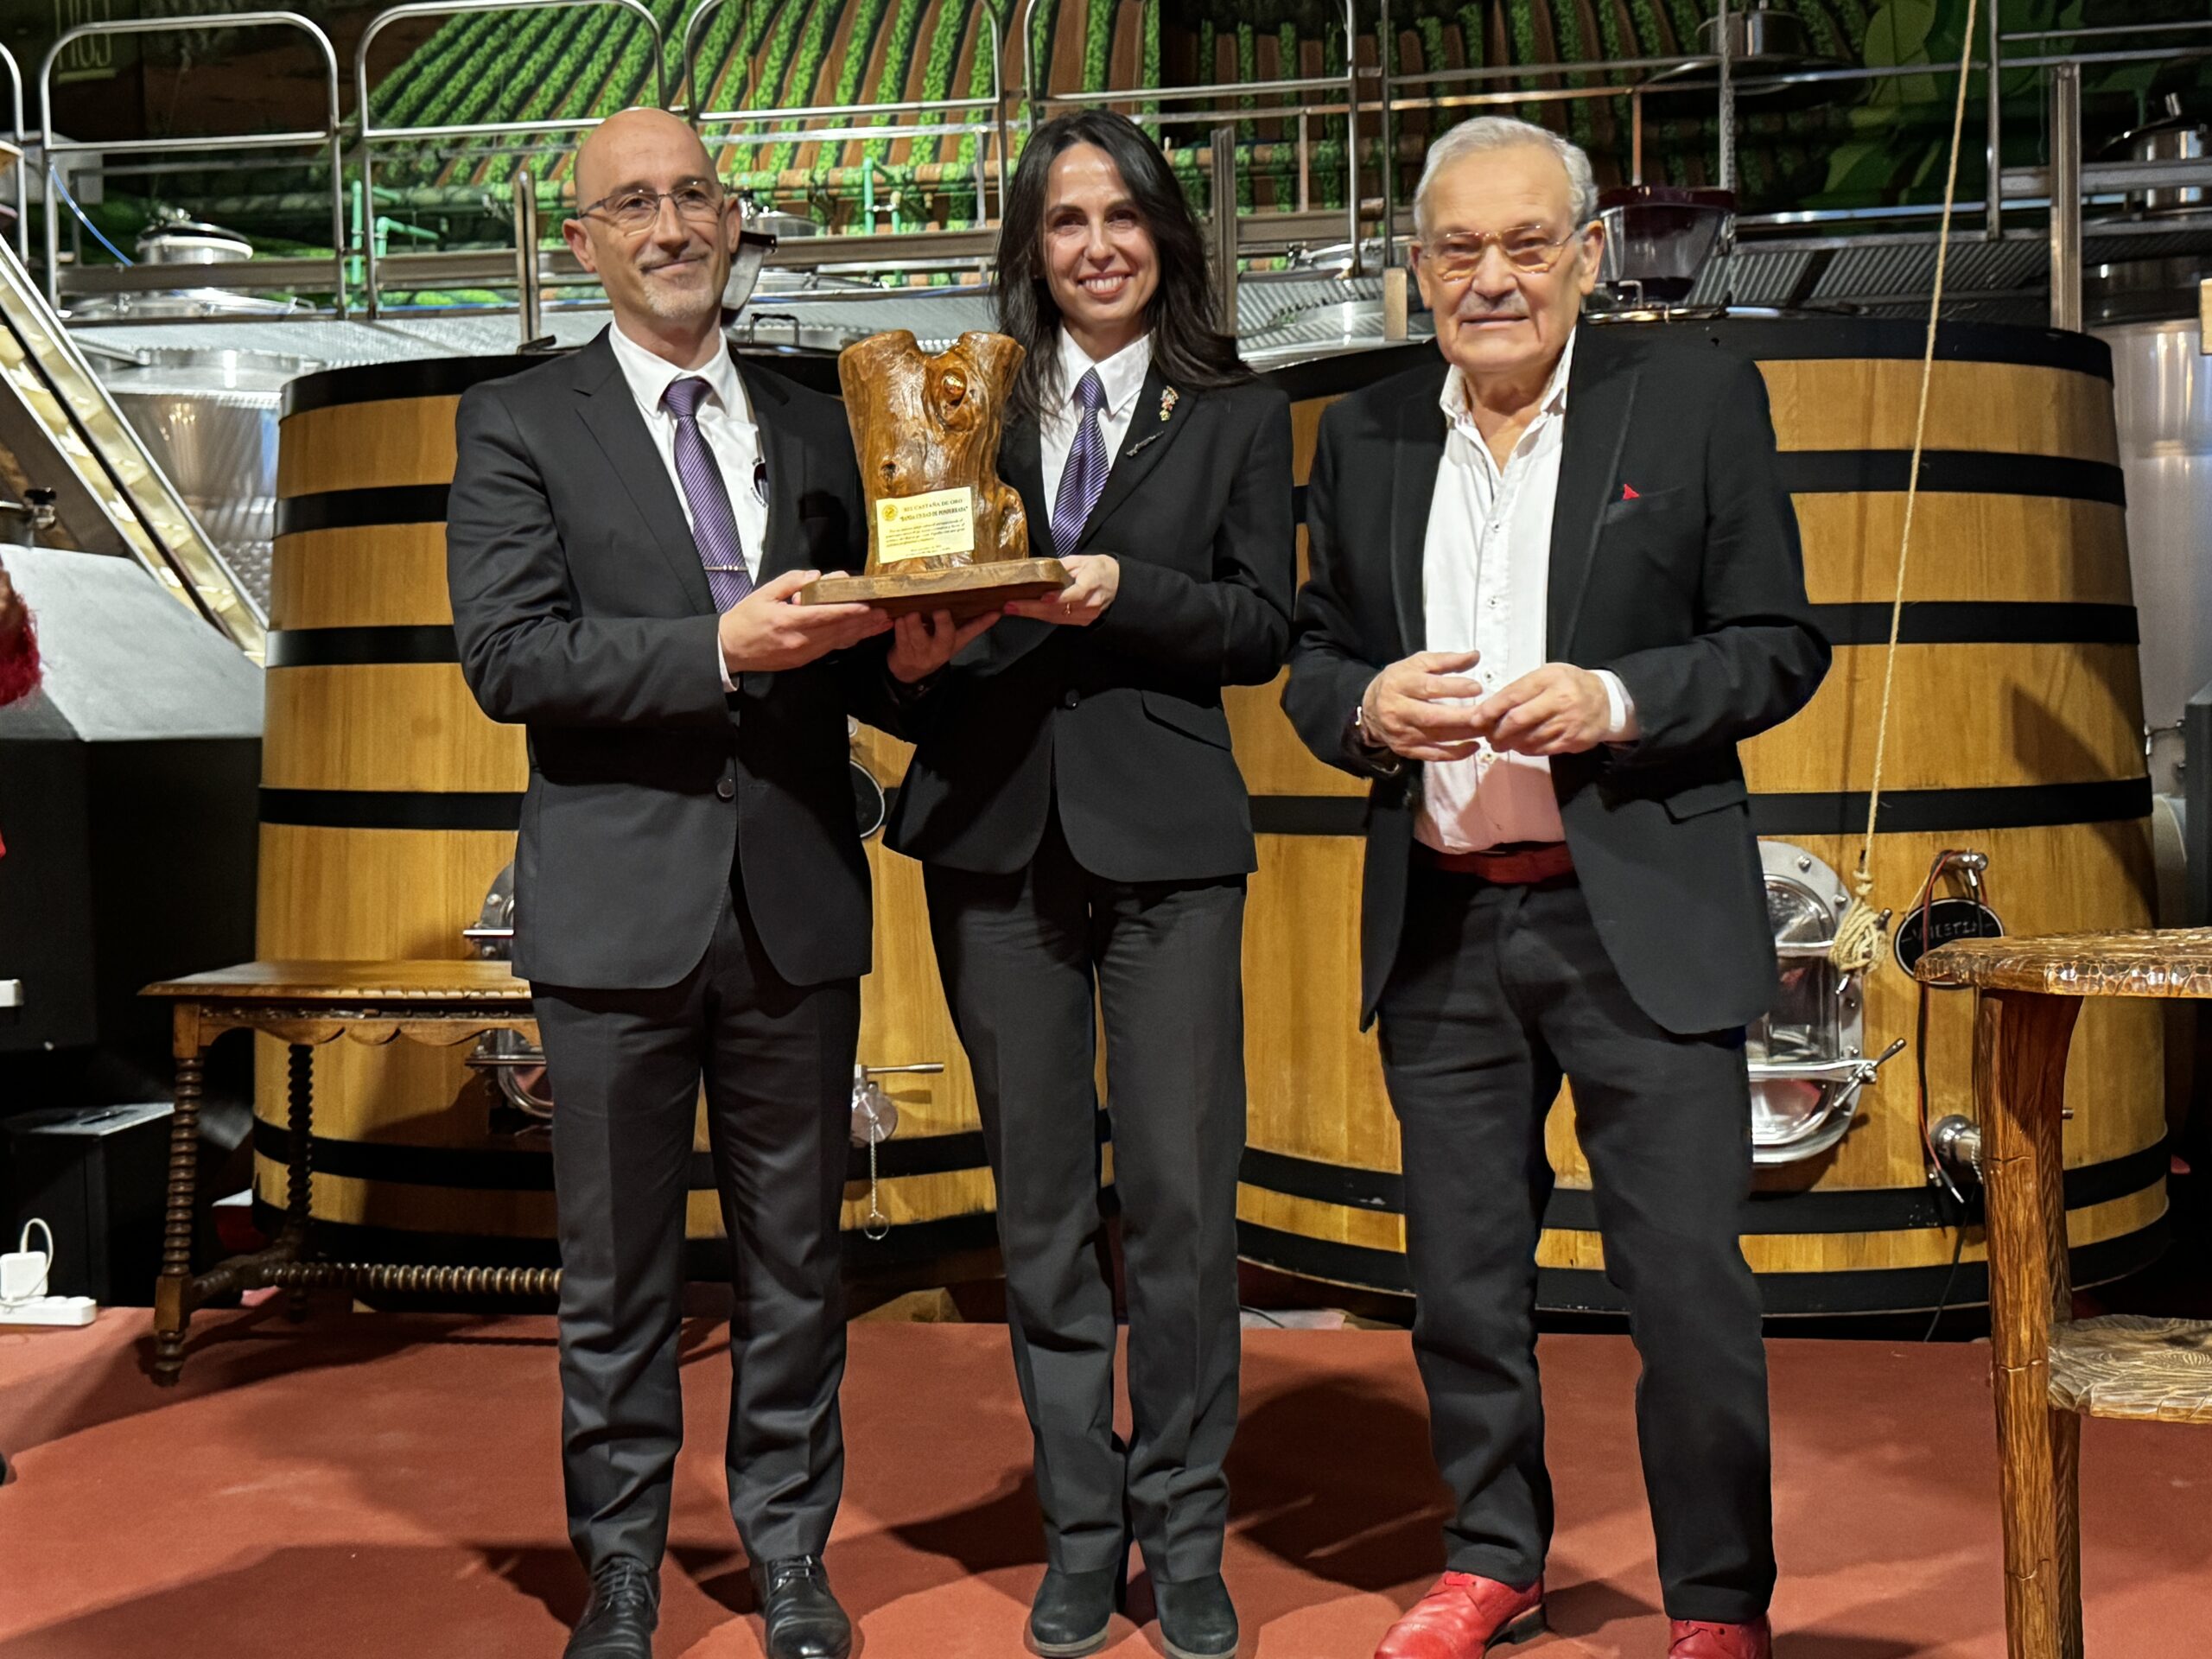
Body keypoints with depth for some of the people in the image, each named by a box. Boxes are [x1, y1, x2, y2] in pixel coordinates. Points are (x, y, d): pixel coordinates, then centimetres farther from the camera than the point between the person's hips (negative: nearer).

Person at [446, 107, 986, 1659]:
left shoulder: (815, 424, 14)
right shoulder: (518, 423, 2)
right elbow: (507, 656, -10)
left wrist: (900, 656, -6)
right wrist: (720, 646, -21)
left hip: (796, 898, 3)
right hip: (621, 904, -3)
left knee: (797, 1256, 11)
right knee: (619, 1273, 7)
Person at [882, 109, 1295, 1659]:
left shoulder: (1237, 414, 8)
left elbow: (1263, 626, 2)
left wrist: (1123, 593, -13)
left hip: (1165, 832, -2)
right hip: (996, 830, 2)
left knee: (1182, 1193, -4)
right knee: (1041, 1206, 8)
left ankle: (1184, 1535, 13)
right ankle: (1081, 1534, 21)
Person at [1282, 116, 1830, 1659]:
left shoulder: (1699, 397, 0)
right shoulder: (1365, 436, 10)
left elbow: (1780, 644, -1)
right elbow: (1315, 657, 13)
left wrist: (1617, 700, -18)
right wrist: (1366, 706, -10)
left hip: (1643, 914, -3)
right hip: (1439, 925, 4)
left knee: (1690, 1281, -1)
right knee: (1463, 1273, 13)